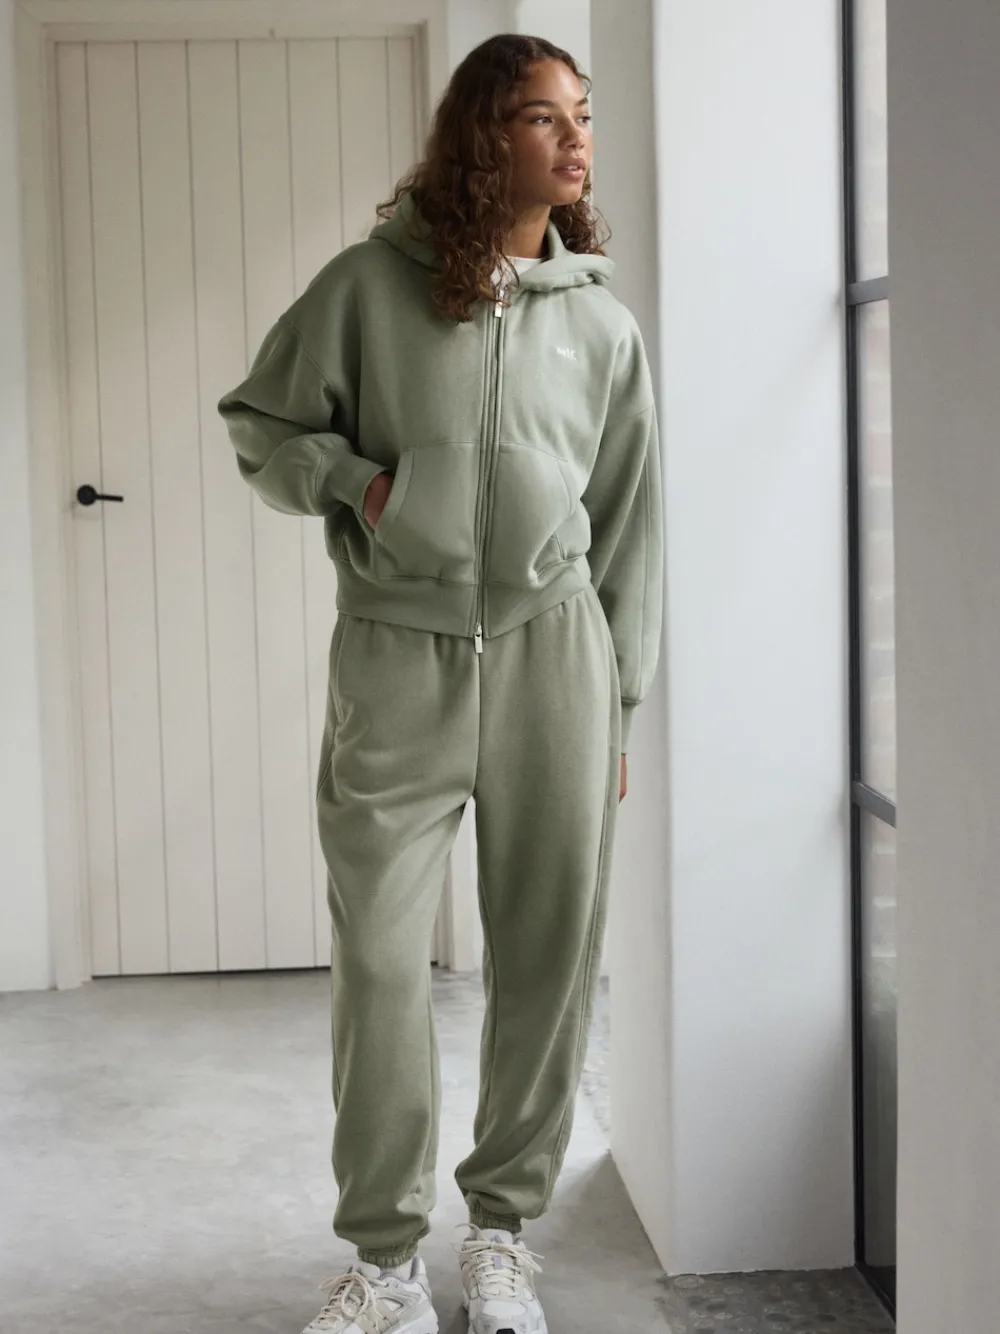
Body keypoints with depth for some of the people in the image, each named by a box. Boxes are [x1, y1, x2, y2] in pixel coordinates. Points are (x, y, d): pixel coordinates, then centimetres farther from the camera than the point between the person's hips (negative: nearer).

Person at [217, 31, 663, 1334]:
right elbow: (259, 424, 10)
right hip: (397, 653, -2)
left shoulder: (604, 325, 7)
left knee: (550, 955, 5)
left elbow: (628, 528, 10)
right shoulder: (370, 284, 1)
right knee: (380, 957, -3)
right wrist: (351, 478, -9)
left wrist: (620, 705, 8)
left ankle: (504, 1227, 23)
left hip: (553, 646, 2)